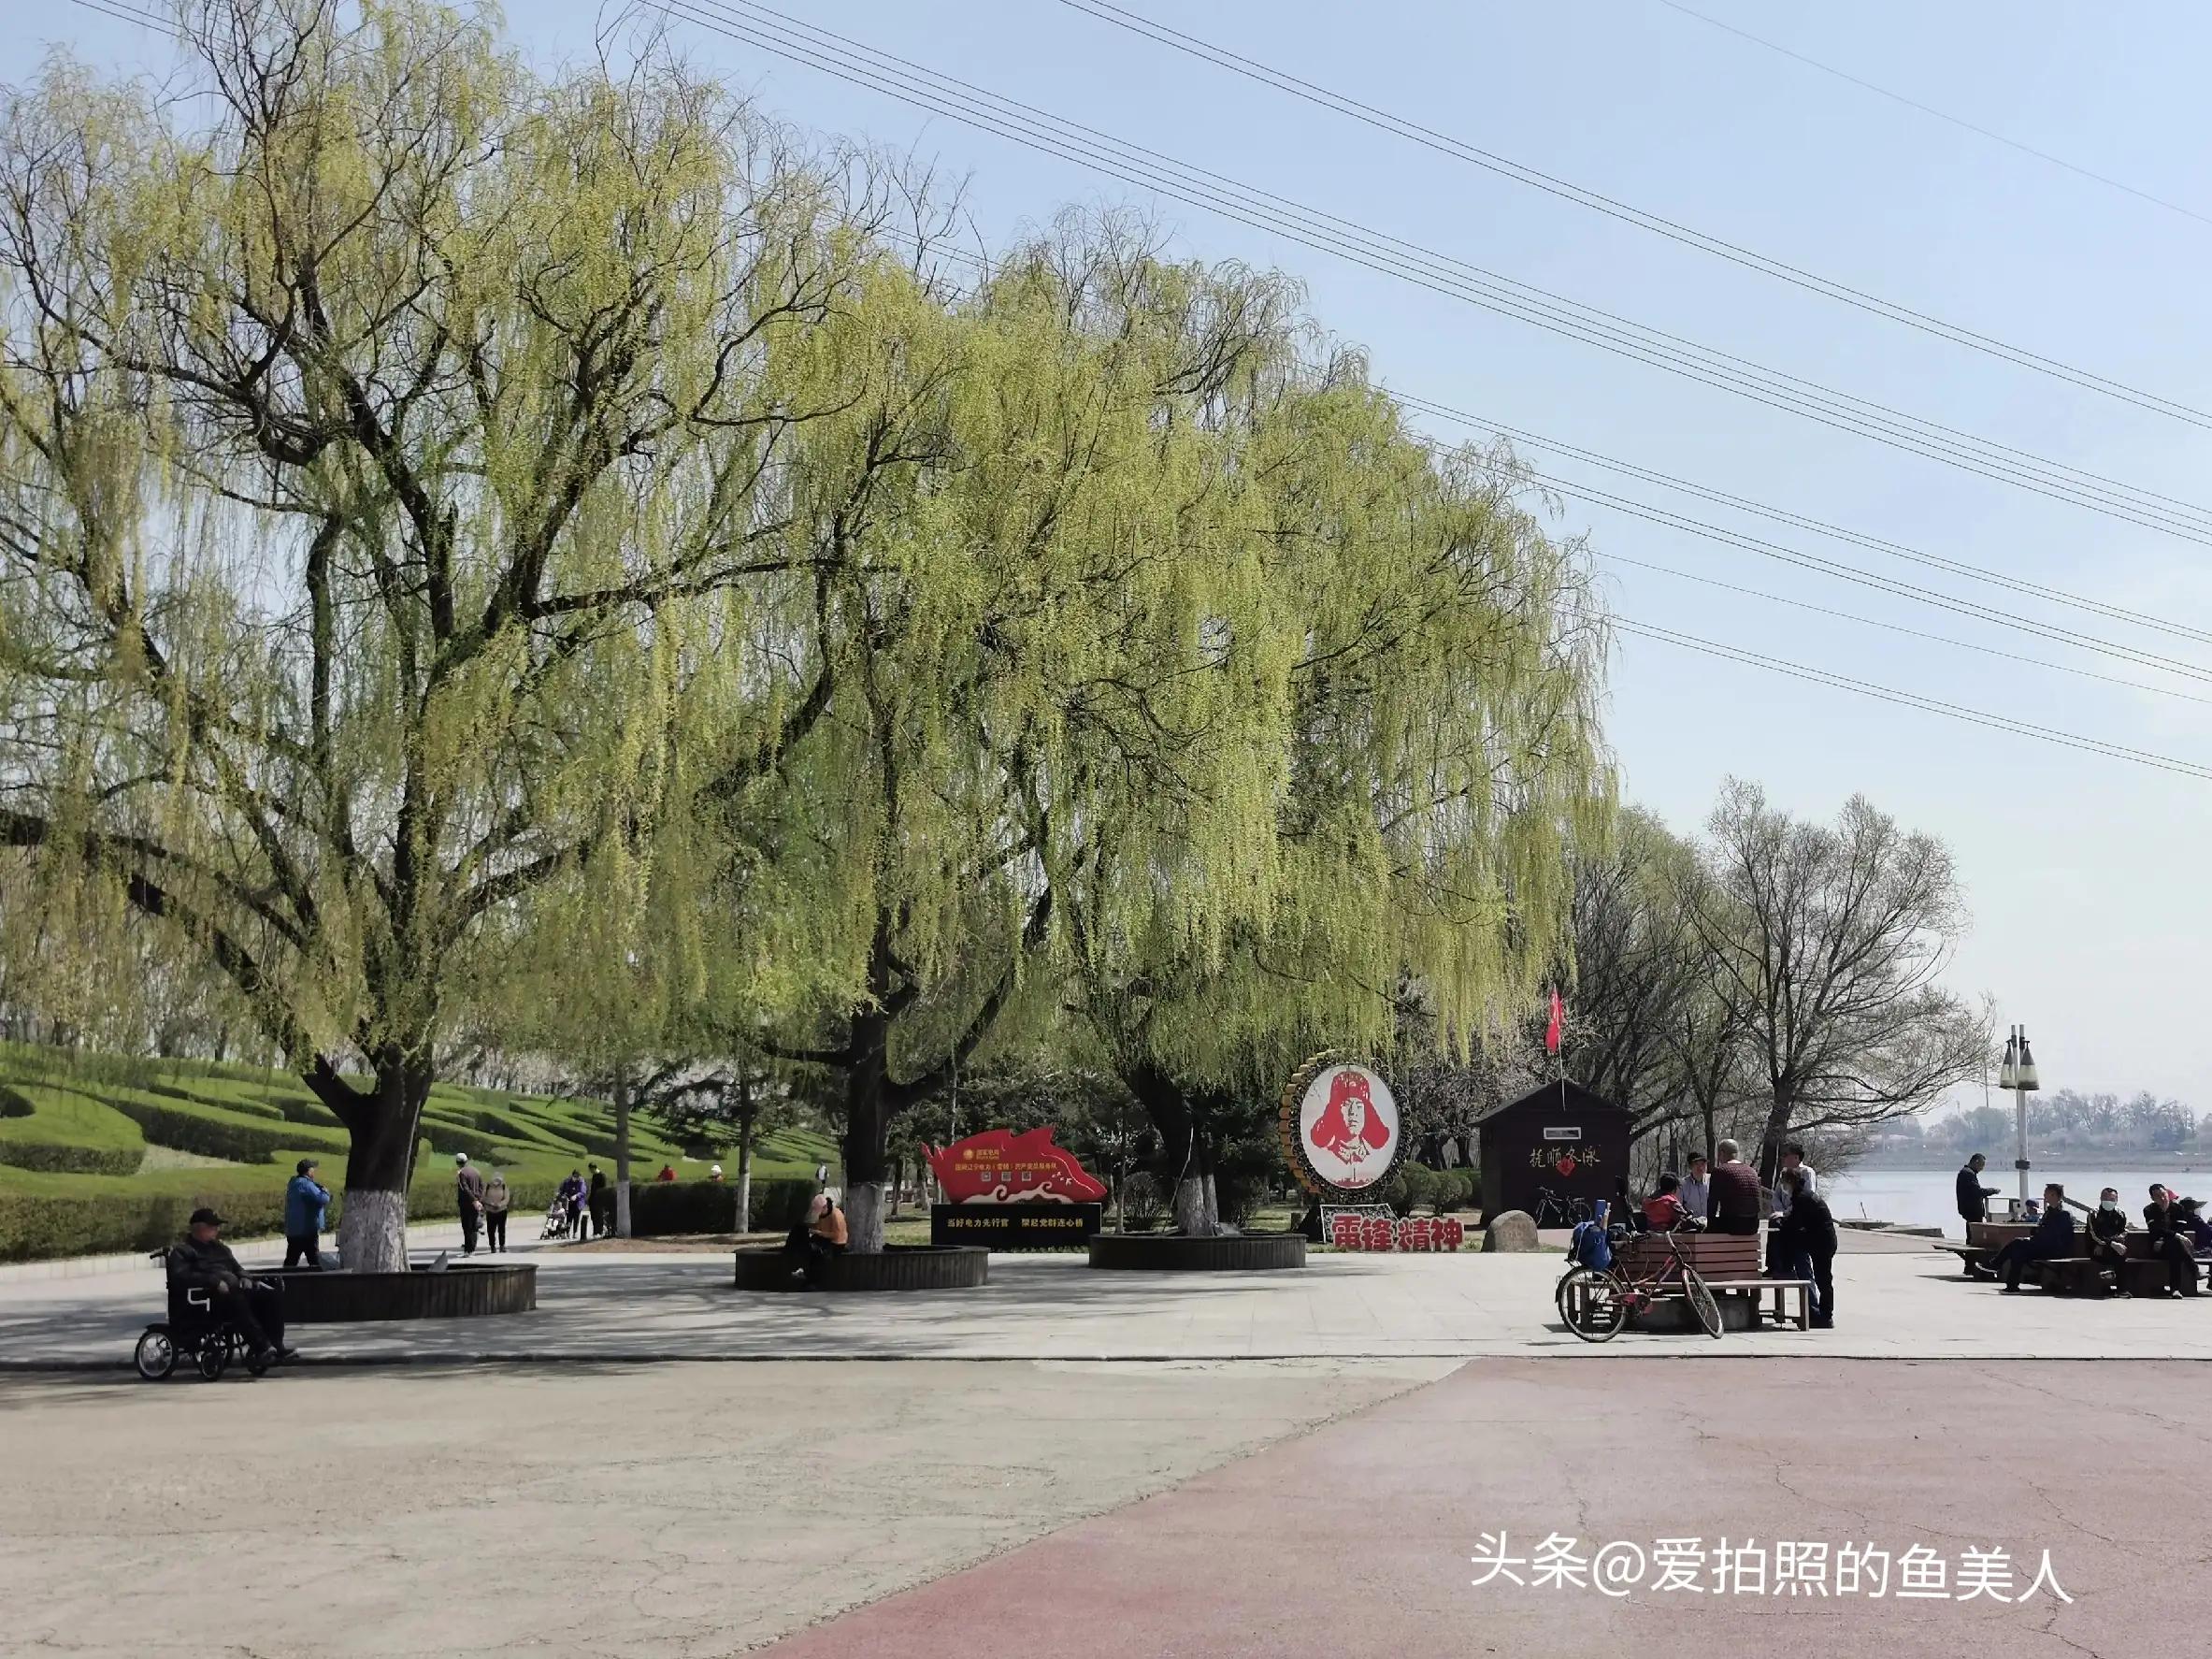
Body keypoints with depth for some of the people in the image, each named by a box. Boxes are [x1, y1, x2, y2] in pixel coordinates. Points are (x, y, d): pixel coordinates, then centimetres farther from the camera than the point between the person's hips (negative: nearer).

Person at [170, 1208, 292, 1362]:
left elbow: (237, 1268, 33)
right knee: (236, 1300, -41)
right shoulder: (182, 1251, 9)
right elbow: (180, 1276, -9)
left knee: (274, 1295, -17)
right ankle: (260, 1347, -45)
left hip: (236, 1289, 7)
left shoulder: (220, 1248, 32)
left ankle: (275, 1346, -24)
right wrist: (214, 1281, -20)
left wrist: (245, 1278, 6)